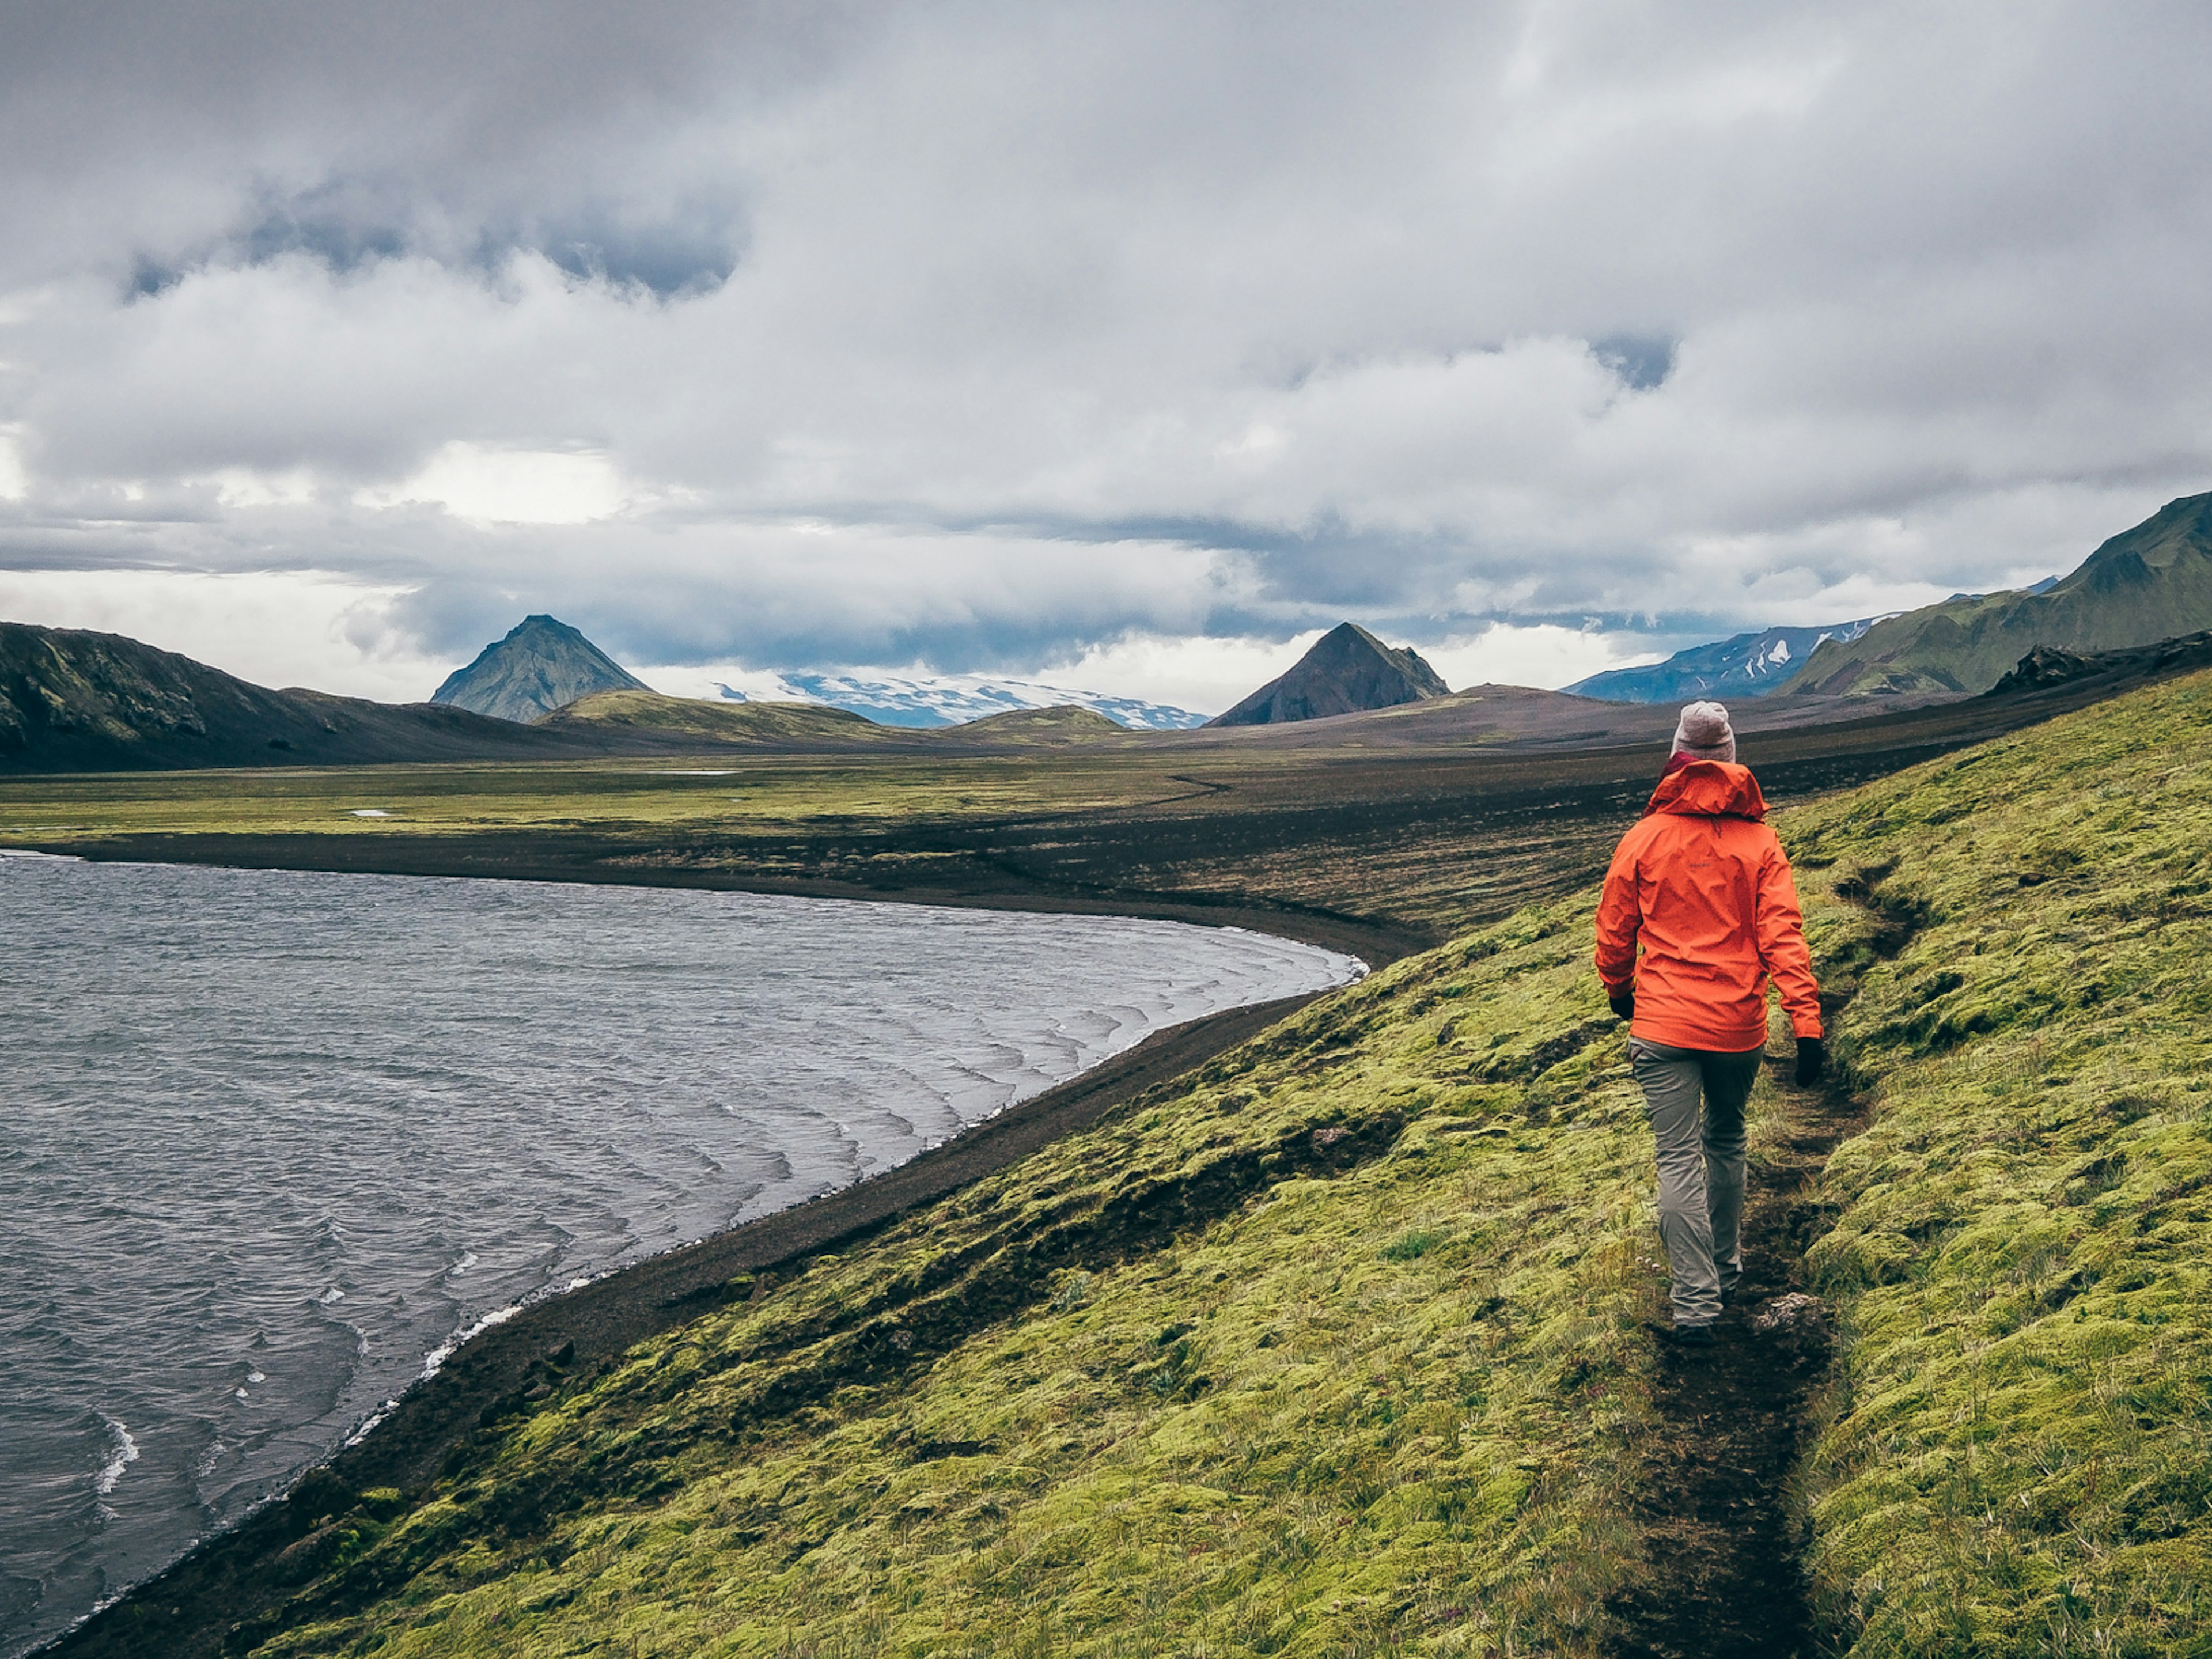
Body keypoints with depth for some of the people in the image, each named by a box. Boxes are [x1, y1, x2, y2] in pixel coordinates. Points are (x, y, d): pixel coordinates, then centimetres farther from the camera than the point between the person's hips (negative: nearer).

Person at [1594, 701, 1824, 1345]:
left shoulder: (1645, 838, -2)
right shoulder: (1759, 842, -1)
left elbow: (1614, 930, 5)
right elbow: (1783, 935, -9)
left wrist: (1619, 993, 23)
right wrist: (1807, 1024, -10)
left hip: (1663, 1025, -2)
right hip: (1739, 1026, 2)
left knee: (1679, 1159, -1)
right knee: (1726, 1142, 22)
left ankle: (1696, 1302, -8)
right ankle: (1725, 1267, 37)